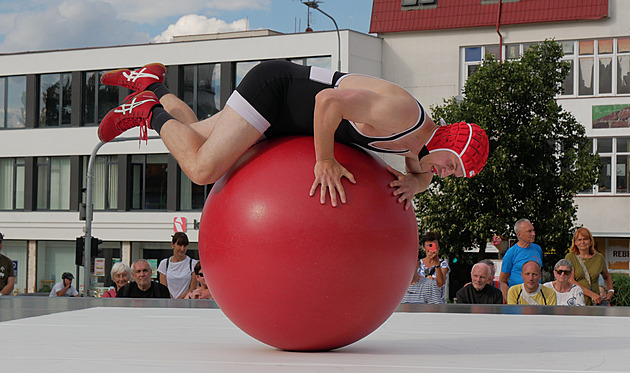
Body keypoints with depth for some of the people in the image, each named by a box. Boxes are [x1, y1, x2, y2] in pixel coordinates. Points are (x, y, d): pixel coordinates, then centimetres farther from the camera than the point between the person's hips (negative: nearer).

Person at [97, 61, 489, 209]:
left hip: (281, 118, 9)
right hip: (272, 83, -9)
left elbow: (421, 174, 20)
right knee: (202, 168, -19)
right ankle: (149, 110, 4)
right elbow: (329, 100, -38)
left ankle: (151, 83, 35)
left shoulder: (420, 140, -2)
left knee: (191, 142, 18)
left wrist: (411, 184, -4)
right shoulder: (401, 112, -31)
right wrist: (325, 161, -32)